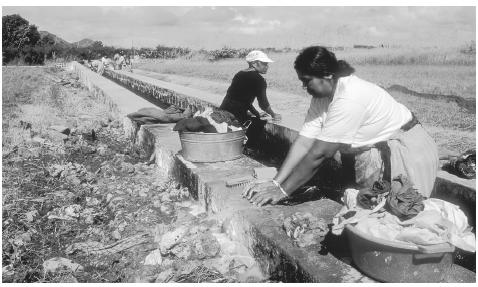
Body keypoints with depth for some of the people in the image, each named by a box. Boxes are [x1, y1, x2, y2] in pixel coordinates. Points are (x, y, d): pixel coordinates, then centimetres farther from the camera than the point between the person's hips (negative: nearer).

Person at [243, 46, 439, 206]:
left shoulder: (349, 98, -32)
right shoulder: (320, 96, -6)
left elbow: (319, 153, -32)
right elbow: (304, 142, -11)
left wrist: (282, 191, -25)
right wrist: (274, 183, -18)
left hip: (405, 151, -8)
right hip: (373, 153, 8)